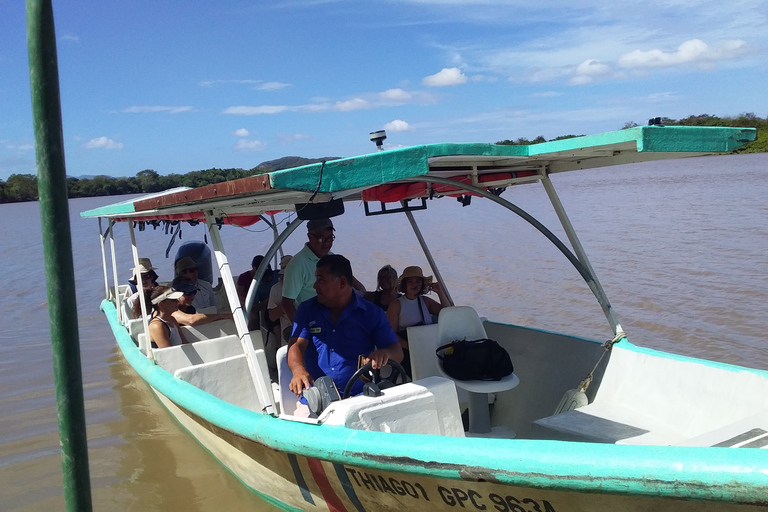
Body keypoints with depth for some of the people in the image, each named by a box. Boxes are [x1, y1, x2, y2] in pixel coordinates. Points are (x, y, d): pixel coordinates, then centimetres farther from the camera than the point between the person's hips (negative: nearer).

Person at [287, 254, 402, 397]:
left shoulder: (372, 313, 5)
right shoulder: (307, 309, 10)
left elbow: (398, 353, 3)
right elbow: (296, 346, -1)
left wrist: (384, 353, -22)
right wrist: (298, 370, -24)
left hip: (359, 395, -1)